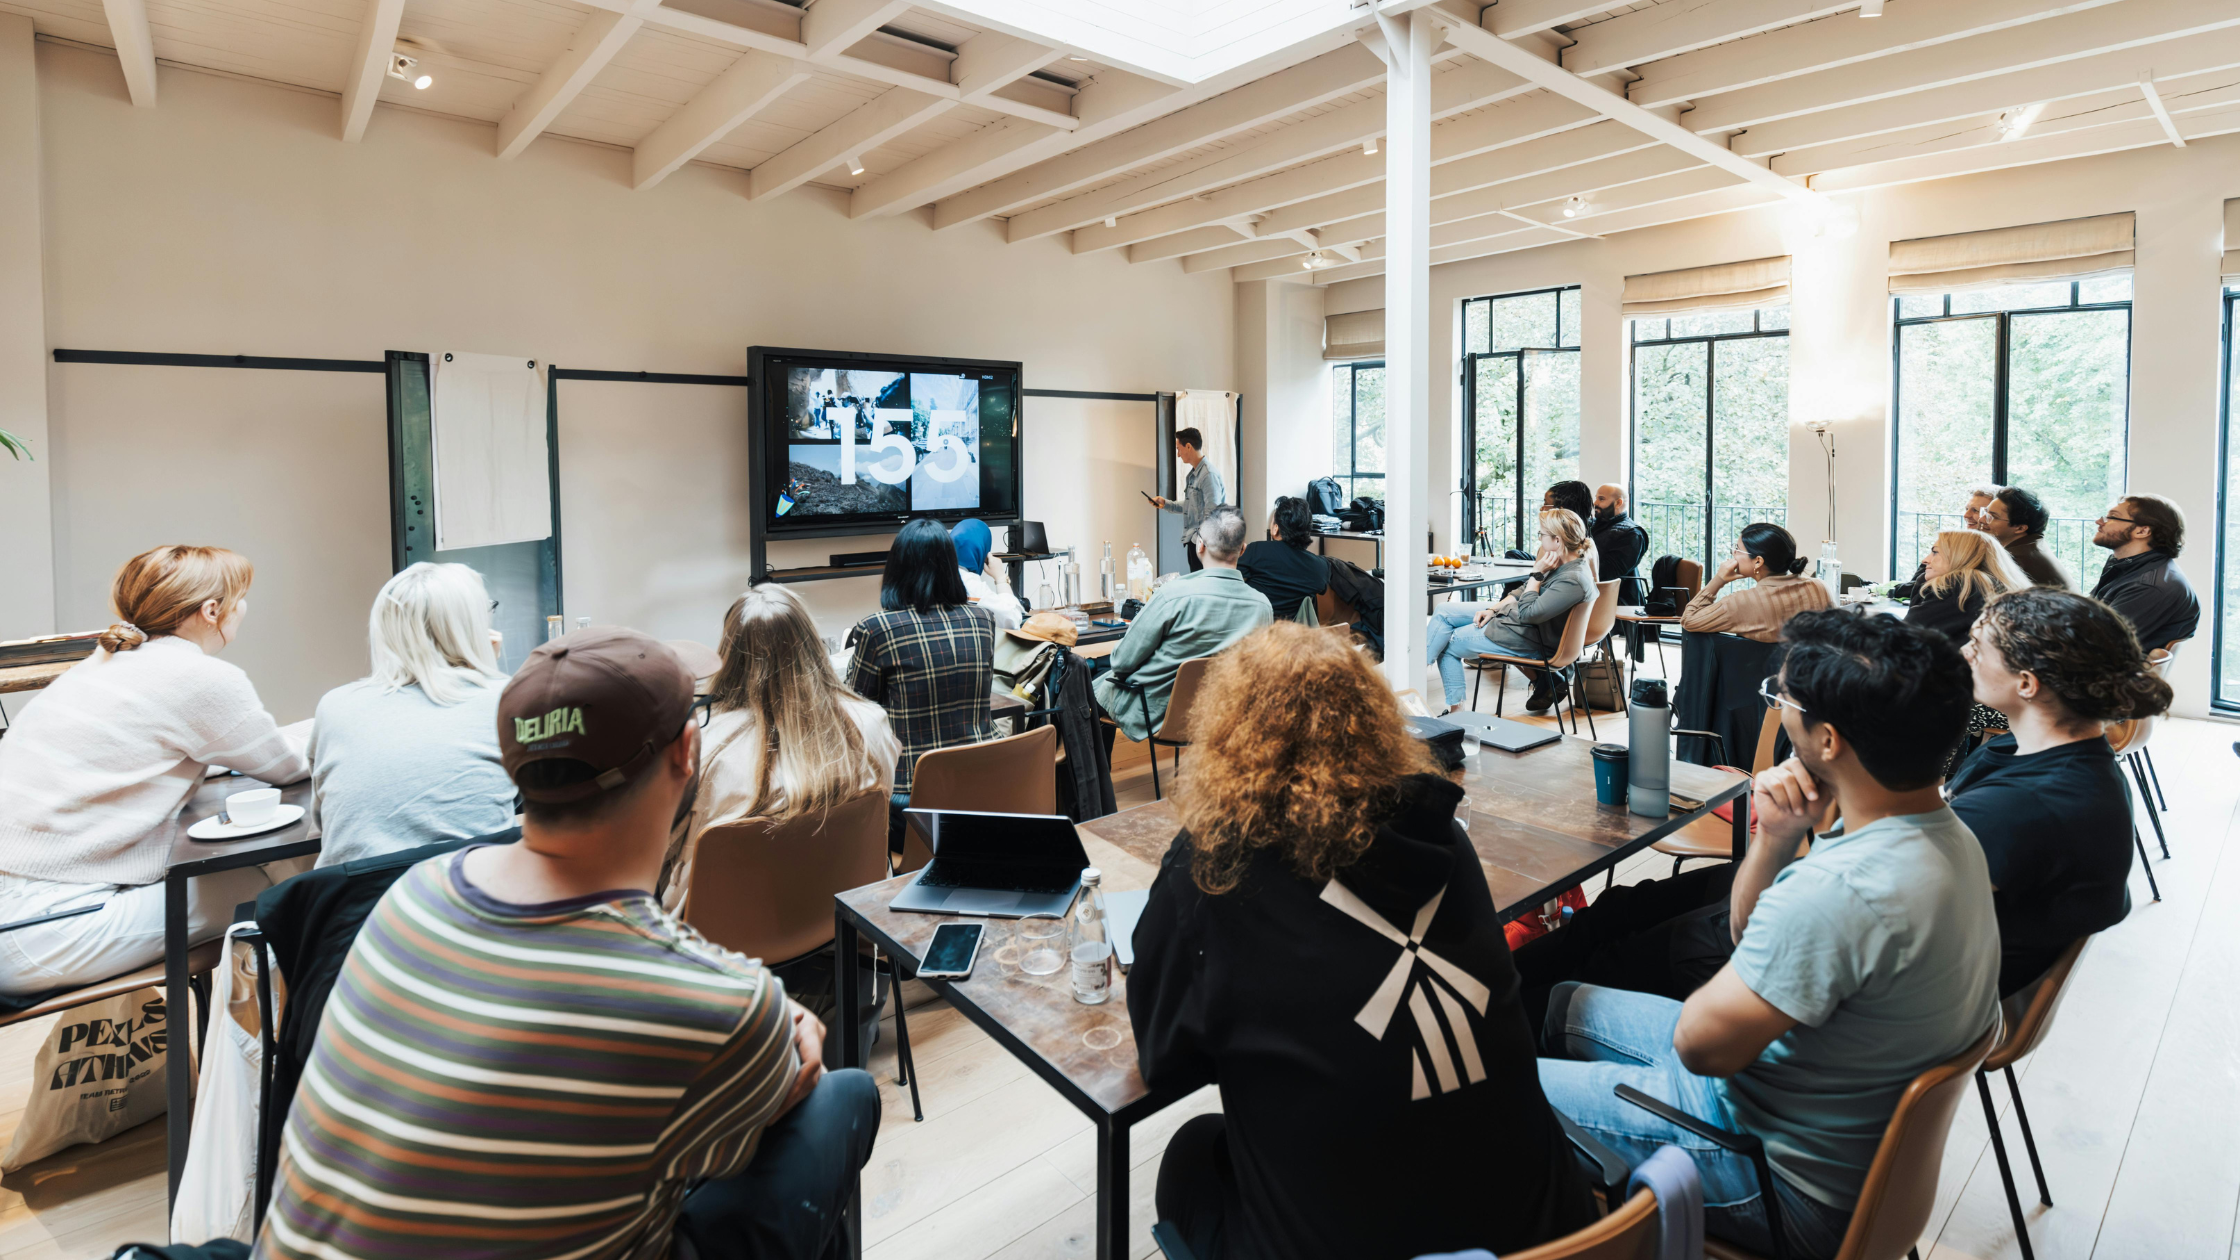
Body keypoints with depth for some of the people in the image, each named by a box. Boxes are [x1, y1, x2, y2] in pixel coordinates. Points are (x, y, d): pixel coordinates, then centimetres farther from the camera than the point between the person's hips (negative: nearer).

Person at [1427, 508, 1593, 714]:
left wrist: (1538, 573, -23)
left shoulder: (1573, 581, -30)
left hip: (1526, 640, -10)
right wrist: (1492, 609, 2)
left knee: (1448, 645, -2)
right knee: (1444, 613, 6)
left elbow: (1527, 613, -29)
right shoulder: (1565, 563, 0)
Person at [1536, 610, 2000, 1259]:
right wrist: (1774, 840, -13)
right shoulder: (1947, 834, -3)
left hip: (1794, 1189, -9)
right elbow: (1750, 932, 7)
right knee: (1563, 1002, 20)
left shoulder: (1841, 891, -36)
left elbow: (1700, 1045, -24)